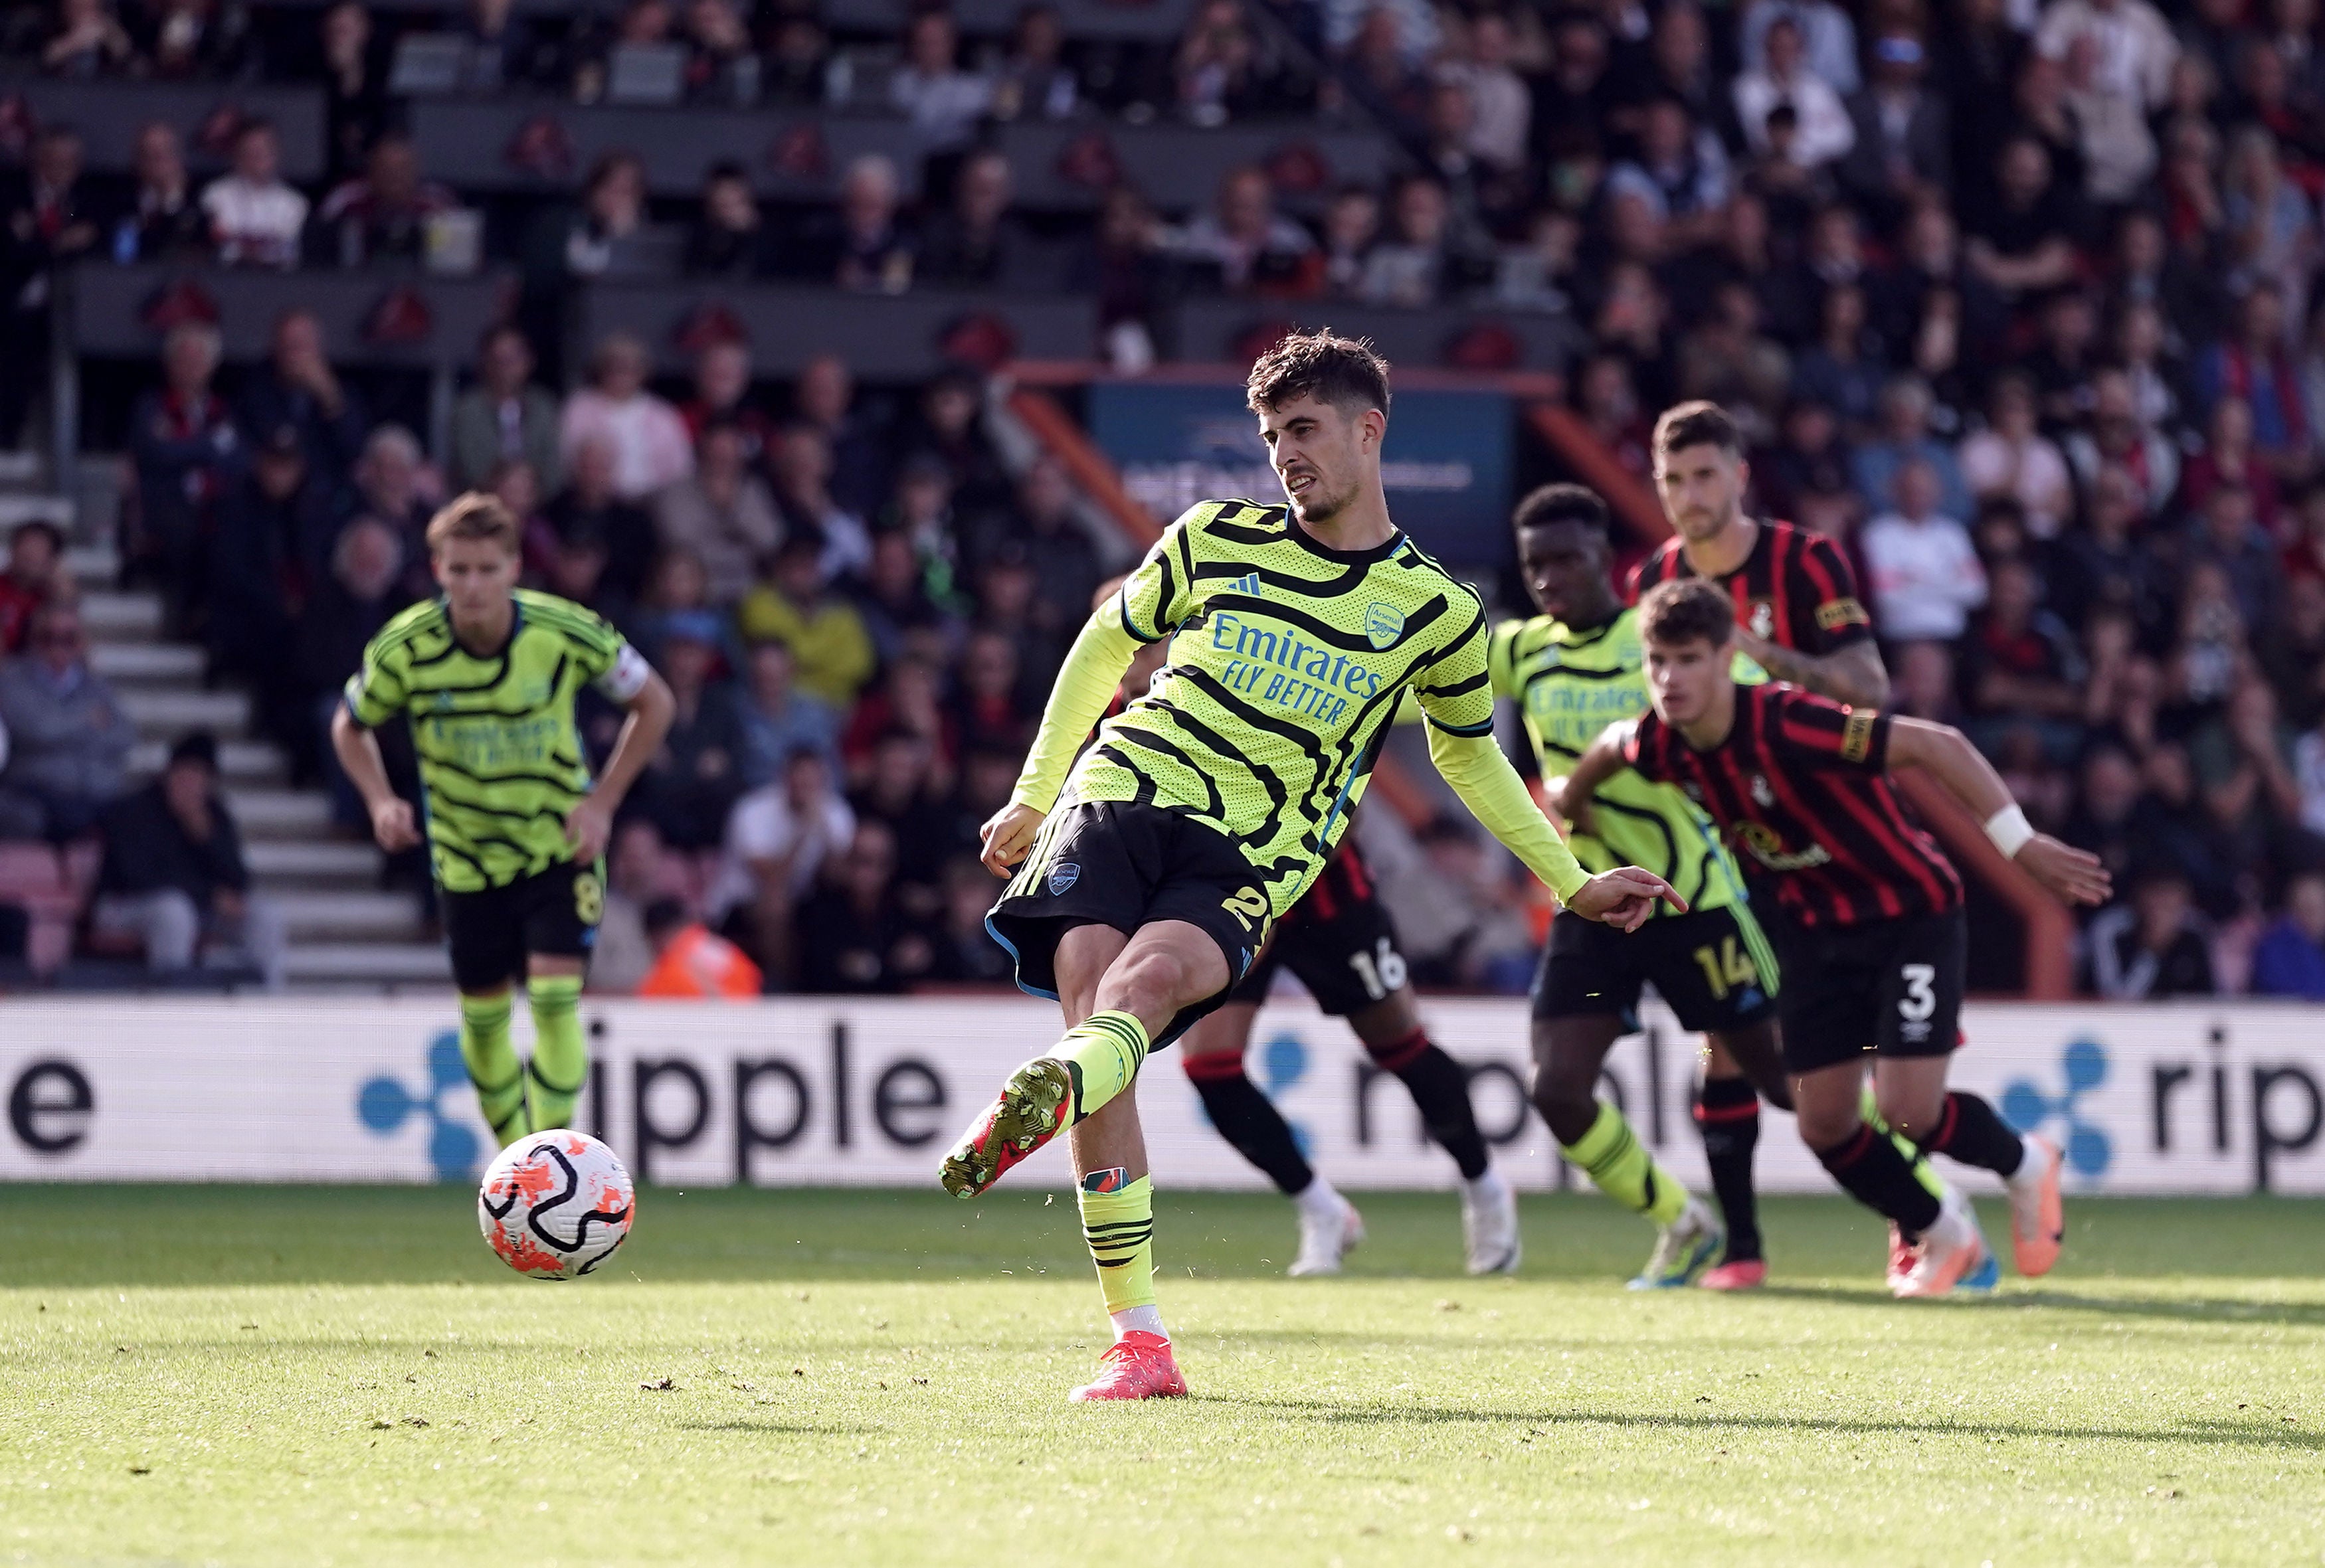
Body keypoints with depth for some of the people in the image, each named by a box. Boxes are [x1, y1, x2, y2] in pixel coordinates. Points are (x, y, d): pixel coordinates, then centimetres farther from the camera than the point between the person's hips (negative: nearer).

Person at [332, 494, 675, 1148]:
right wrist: (381, 801, -15)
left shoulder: (568, 632, -19)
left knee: (555, 997, -17)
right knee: (483, 1014, 8)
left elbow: (654, 703, -3)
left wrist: (603, 801, -11)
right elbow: (350, 726, 2)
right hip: (466, 852, 2)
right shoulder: (404, 648, -17)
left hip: (560, 843, -2)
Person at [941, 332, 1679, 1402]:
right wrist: (1035, 793, 23)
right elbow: (1109, 642, 25)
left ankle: (1042, 1094, -66)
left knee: (1152, 976, -32)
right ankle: (1136, 1339, -19)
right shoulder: (1215, 541, 11)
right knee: (1089, 983, -22)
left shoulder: (1435, 611, 10)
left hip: (1250, 861, 0)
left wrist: (1575, 884, 28)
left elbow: (1468, 752, 27)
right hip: (1124, 791, 0)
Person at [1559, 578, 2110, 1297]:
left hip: (1912, 909, -6)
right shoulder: (1662, 744, -11)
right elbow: (1611, 746, 15)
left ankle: (2024, 1165, 18)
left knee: (1907, 1108, -16)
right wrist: (1568, 806, 33)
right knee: (1824, 1123, 2)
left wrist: (2021, 844, -31)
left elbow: (1937, 745, -31)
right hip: (1815, 927, 6)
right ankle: (1940, 1234, 30)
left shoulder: (1785, 723, -32)